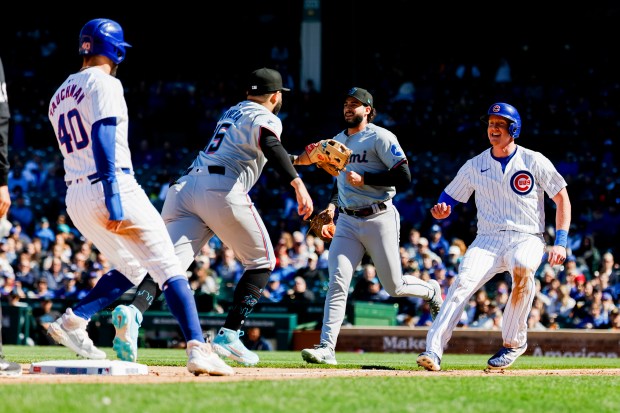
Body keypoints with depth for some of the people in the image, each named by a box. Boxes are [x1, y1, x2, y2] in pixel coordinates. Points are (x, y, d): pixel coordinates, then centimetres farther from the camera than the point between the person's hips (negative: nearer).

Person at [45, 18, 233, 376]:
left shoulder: (59, 96, 19)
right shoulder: (104, 84, -5)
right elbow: (103, 141, -16)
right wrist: (114, 199, -22)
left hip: (75, 198, 8)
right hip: (109, 188, -8)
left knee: (130, 269, 22)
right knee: (170, 268, -7)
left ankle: (73, 321, 6)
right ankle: (198, 348, -20)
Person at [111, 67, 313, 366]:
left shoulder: (231, 112, 33)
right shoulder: (265, 118, 9)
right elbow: (270, 146, -15)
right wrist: (298, 184, -25)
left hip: (184, 186, 6)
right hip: (222, 190, -6)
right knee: (262, 262, 13)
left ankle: (133, 312, -41)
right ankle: (228, 336, 0)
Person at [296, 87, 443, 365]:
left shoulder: (380, 138, -8)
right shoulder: (337, 141, 14)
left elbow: (404, 177, -16)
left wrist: (364, 180, -19)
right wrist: (333, 204, 11)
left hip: (379, 220, -5)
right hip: (347, 222, 5)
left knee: (394, 287, 4)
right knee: (337, 282, -12)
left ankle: (431, 290, 37)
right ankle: (326, 348, -17)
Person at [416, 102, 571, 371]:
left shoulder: (534, 161, 3)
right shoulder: (474, 166, 10)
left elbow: (562, 199, 6)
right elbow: (447, 201, 14)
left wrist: (560, 243, -4)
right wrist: (441, 210, -12)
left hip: (527, 239, -2)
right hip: (487, 240, 2)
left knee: (522, 268, -37)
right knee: (464, 281, -27)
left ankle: (513, 342, -20)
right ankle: (433, 350, -36)